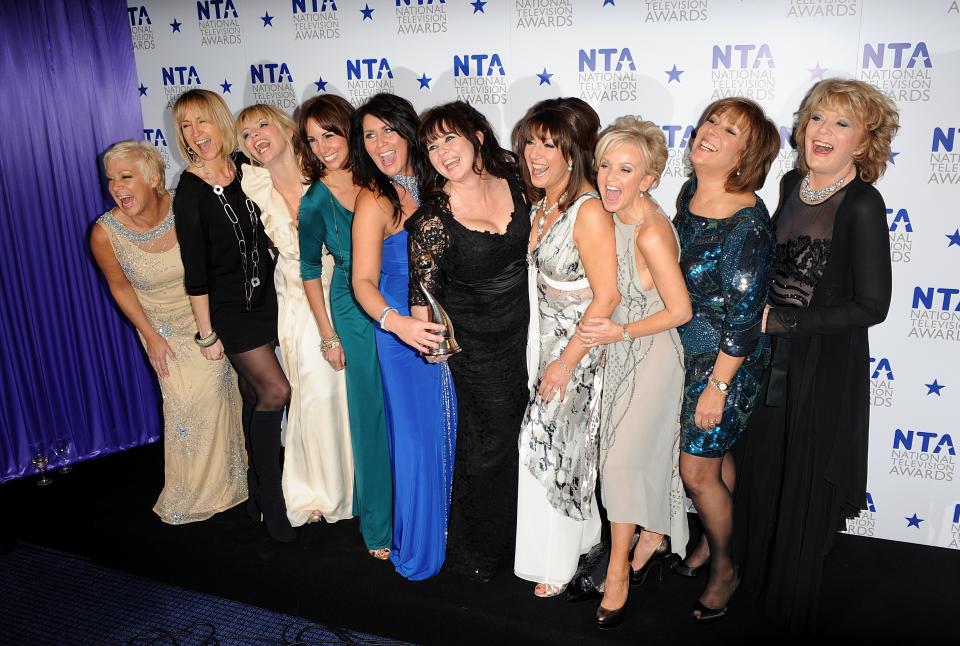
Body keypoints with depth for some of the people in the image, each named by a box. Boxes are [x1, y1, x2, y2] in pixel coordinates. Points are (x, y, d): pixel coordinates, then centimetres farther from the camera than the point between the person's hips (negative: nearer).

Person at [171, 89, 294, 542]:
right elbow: (196, 271, -13)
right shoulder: (189, 193, -15)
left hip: (263, 296, 5)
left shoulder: (244, 166, 0)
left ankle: (258, 486, 29)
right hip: (228, 306, -5)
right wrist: (206, 334, -11)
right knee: (275, 391, -11)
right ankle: (271, 501, 5)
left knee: (255, 394, 12)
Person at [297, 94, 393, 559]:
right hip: (357, 314, -2)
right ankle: (379, 524, 23)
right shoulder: (315, 201, -6)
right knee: (373, 414, 4)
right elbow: (310, 270, 2)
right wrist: (329, 335, 3)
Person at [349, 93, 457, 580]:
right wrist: (397, 322, -38)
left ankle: (445, 529, 37)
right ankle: (416, 549, 22)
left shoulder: (428, 184, 3)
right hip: (402, 330, -6)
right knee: (416, 438, 2)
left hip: (441, 324, 6)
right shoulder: (375, 201, -14)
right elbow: (363, 282, -21)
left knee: (447, 430, 16)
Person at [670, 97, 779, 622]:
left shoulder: (748, 222, -24)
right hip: (687, 349, 7)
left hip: (727, 361, -6)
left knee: (697, 471, 3)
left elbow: (744, 316, -21)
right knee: (714, 455, 22)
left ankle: (723, 569, 28)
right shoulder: (689, 192, -1)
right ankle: (711, 540, 44)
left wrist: (717, 386, -17)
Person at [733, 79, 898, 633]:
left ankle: (795, 601, 34)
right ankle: (756, 572, 44)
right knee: (763, 468, 20)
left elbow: (871, 306, -19)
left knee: (807, 481, 11)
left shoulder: (862, 205, -19)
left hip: (827, 366, -6)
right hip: (773, 357, 6)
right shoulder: (793, 183, 1)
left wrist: (783, 321, -19)